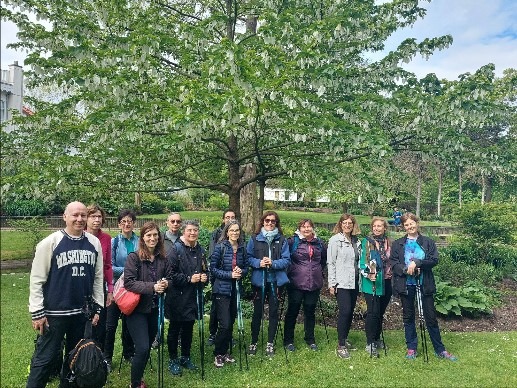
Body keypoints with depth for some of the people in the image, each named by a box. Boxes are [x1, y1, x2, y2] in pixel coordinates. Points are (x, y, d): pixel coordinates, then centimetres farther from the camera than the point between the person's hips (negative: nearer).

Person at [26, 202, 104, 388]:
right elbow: (37, 279, -7)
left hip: (82, 312, 4)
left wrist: (98, 307, 6)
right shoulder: (50, 242, -9)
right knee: (44, 358, 4)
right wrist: (37, 312, -9)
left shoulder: (94, 243, 2)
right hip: (54, 312, -4)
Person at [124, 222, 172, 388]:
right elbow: (128, 282, -18)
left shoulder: (163, 259, 2)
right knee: (142, 348, -9)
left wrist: (165, 284, -13)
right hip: (137, 309, -5)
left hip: (154, 308, 5)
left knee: (147, 347, 16)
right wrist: (152, 287, -26)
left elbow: (169, 279, 10)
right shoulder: (133, 257, -12)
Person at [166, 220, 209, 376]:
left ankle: (185, 357, 32)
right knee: (174, 329, 9)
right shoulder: (176, 249, -11)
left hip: (194, 297, 5)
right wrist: (189, 279, -20)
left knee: (188, 328, 17)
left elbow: (205, 270, 18)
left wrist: (205, 277, -4)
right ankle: (173, 360, 23)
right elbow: (171, 273, -16)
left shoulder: (200, 250, 8)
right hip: (178, 298, -5)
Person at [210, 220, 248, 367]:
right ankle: (218, 354, 14)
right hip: (222, 290, -5)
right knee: (224, 324, -6)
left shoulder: (242, 248, 4)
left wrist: (241, 271, -11)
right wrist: (230, 274, -18)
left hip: (236, 289, 5)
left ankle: (226, 352, 29)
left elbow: (246, 267, 11)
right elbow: (213, 268, -9)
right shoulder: (220, 247, -9)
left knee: (231, 323, 12)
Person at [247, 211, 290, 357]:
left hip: (276, 281, 1)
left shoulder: (281, 239, 0)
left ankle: (270, 343, 26)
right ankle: (253, 342, 25)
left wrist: (273, 263, -18)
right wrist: (258, 263, -18)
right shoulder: (255, 238, -1)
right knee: (257, 312, 8)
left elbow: (287, 260, -2)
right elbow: (248, 258, 0)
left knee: (273, 312, 11)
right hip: (259, 280, -1)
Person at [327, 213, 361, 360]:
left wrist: (361, 280, 10)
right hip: (341, 283, -6)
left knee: (350, 312, 10)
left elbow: (359, 261, 16)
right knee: (344, 312, -10)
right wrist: (332, 283, -10)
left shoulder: (356, 241, 10)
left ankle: (345, 339, 25)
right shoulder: (335, 240, -5)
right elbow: (330, 263, -7)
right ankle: (341, 346, -1)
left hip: (354, 282, 6)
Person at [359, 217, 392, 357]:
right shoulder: (366, 242, -4)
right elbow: (362, 262, -8)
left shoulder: (389, 243, 10)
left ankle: (377, 339, 29)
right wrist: (368, 275, -22)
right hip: (371, 283, -5)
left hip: (386, 282, 5)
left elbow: (391, 262, 18)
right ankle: (370, 343, 2)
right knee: (373, 312, -8)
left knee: (381, 312, 14)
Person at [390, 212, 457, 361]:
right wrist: (406, 269, -19)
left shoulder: (428, 242, 4)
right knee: (408, 317, 10)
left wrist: (417, 263, -20)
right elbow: (393, 263, -2)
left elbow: (434, 260, -7)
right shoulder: (398, 244, 5)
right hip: (406, 284, 1)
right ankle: (411, 348, 22)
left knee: (431, 317, 5)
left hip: (424, 284, -1)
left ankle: (440, 349, 19)